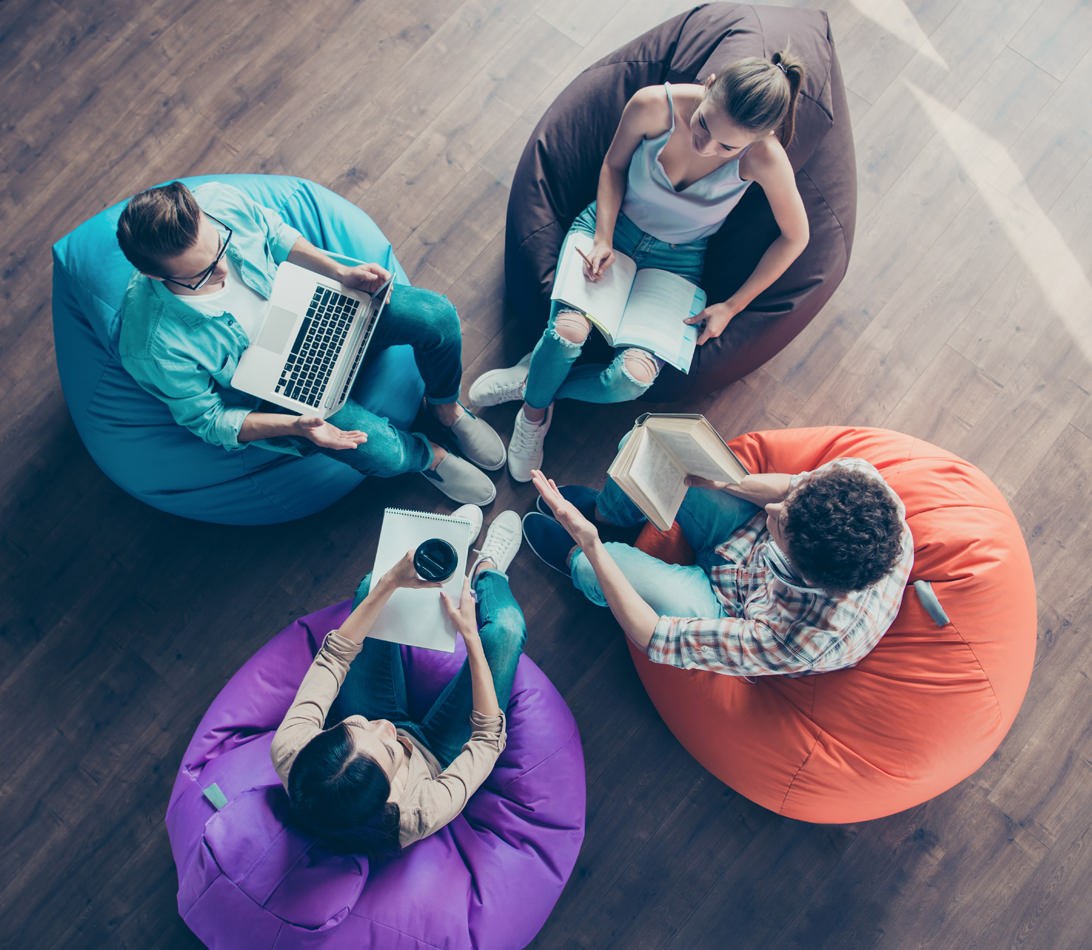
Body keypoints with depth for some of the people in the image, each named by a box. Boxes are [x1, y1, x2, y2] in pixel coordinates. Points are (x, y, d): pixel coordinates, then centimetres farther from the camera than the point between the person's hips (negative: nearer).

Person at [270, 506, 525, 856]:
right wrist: (470, 634, -31)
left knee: (371, 585, -3)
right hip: (432, 752, -3)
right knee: (505, 625, -16)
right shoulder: (420, 817, -47)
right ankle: (486, 573, 23)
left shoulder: (290, 754, -40)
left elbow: (335, 654, -27)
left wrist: (391, 581, -32)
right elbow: (489, 736, -30)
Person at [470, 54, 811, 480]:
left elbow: (795, 237, -9)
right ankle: (535, 412, 4)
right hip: (611, 223, 1)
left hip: (675, 261, 0)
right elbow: (614, 164, -2)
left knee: (632, 378, -24)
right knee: (569, 329, -29)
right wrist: (603, 238, -15)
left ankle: (533, 380, 6)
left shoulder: (763, 157, -26)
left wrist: (731, 306, -7)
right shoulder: (654, 105, -24)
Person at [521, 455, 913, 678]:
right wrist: (721, 479, -21)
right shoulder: (857, 475, -34)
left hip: (731, 605, -4)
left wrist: (591, 547, -34)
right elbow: (796, 487, -8)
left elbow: (654, 639, -34)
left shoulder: (798, 642, -44)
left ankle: (575, 559, 21)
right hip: (752, 537, 5)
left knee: (599, 563, -24)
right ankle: (604, 511, 30)